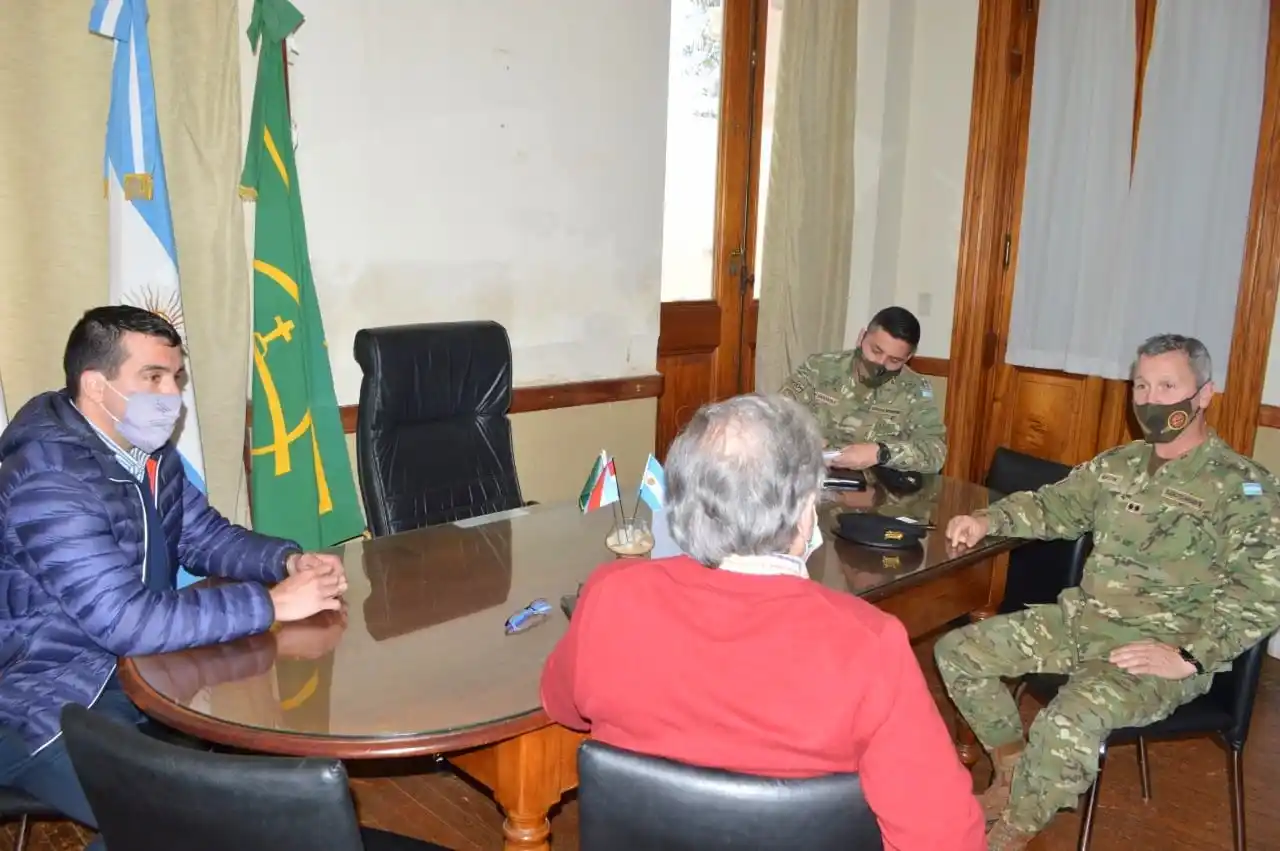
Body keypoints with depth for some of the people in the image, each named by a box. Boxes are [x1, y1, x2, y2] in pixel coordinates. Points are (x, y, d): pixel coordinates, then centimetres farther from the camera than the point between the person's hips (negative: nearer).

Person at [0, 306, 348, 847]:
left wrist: (288, 561, -9)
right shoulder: (50, 480, -26)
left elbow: (205, 535, 11)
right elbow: (125, 622, -32)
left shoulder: (148, 452, 2)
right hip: (48, 707, -8)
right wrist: (272, 603, -28)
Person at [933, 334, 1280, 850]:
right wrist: (989, 520, 3)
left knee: (1069, 724, -35)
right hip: (1080, 620, 7)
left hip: (1162, 651, -7)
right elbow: (1052, 505, 22)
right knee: (956, 652, 0)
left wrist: (1190, 657, -24)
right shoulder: (1119, 464, 11)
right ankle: (1014, 774, 16)